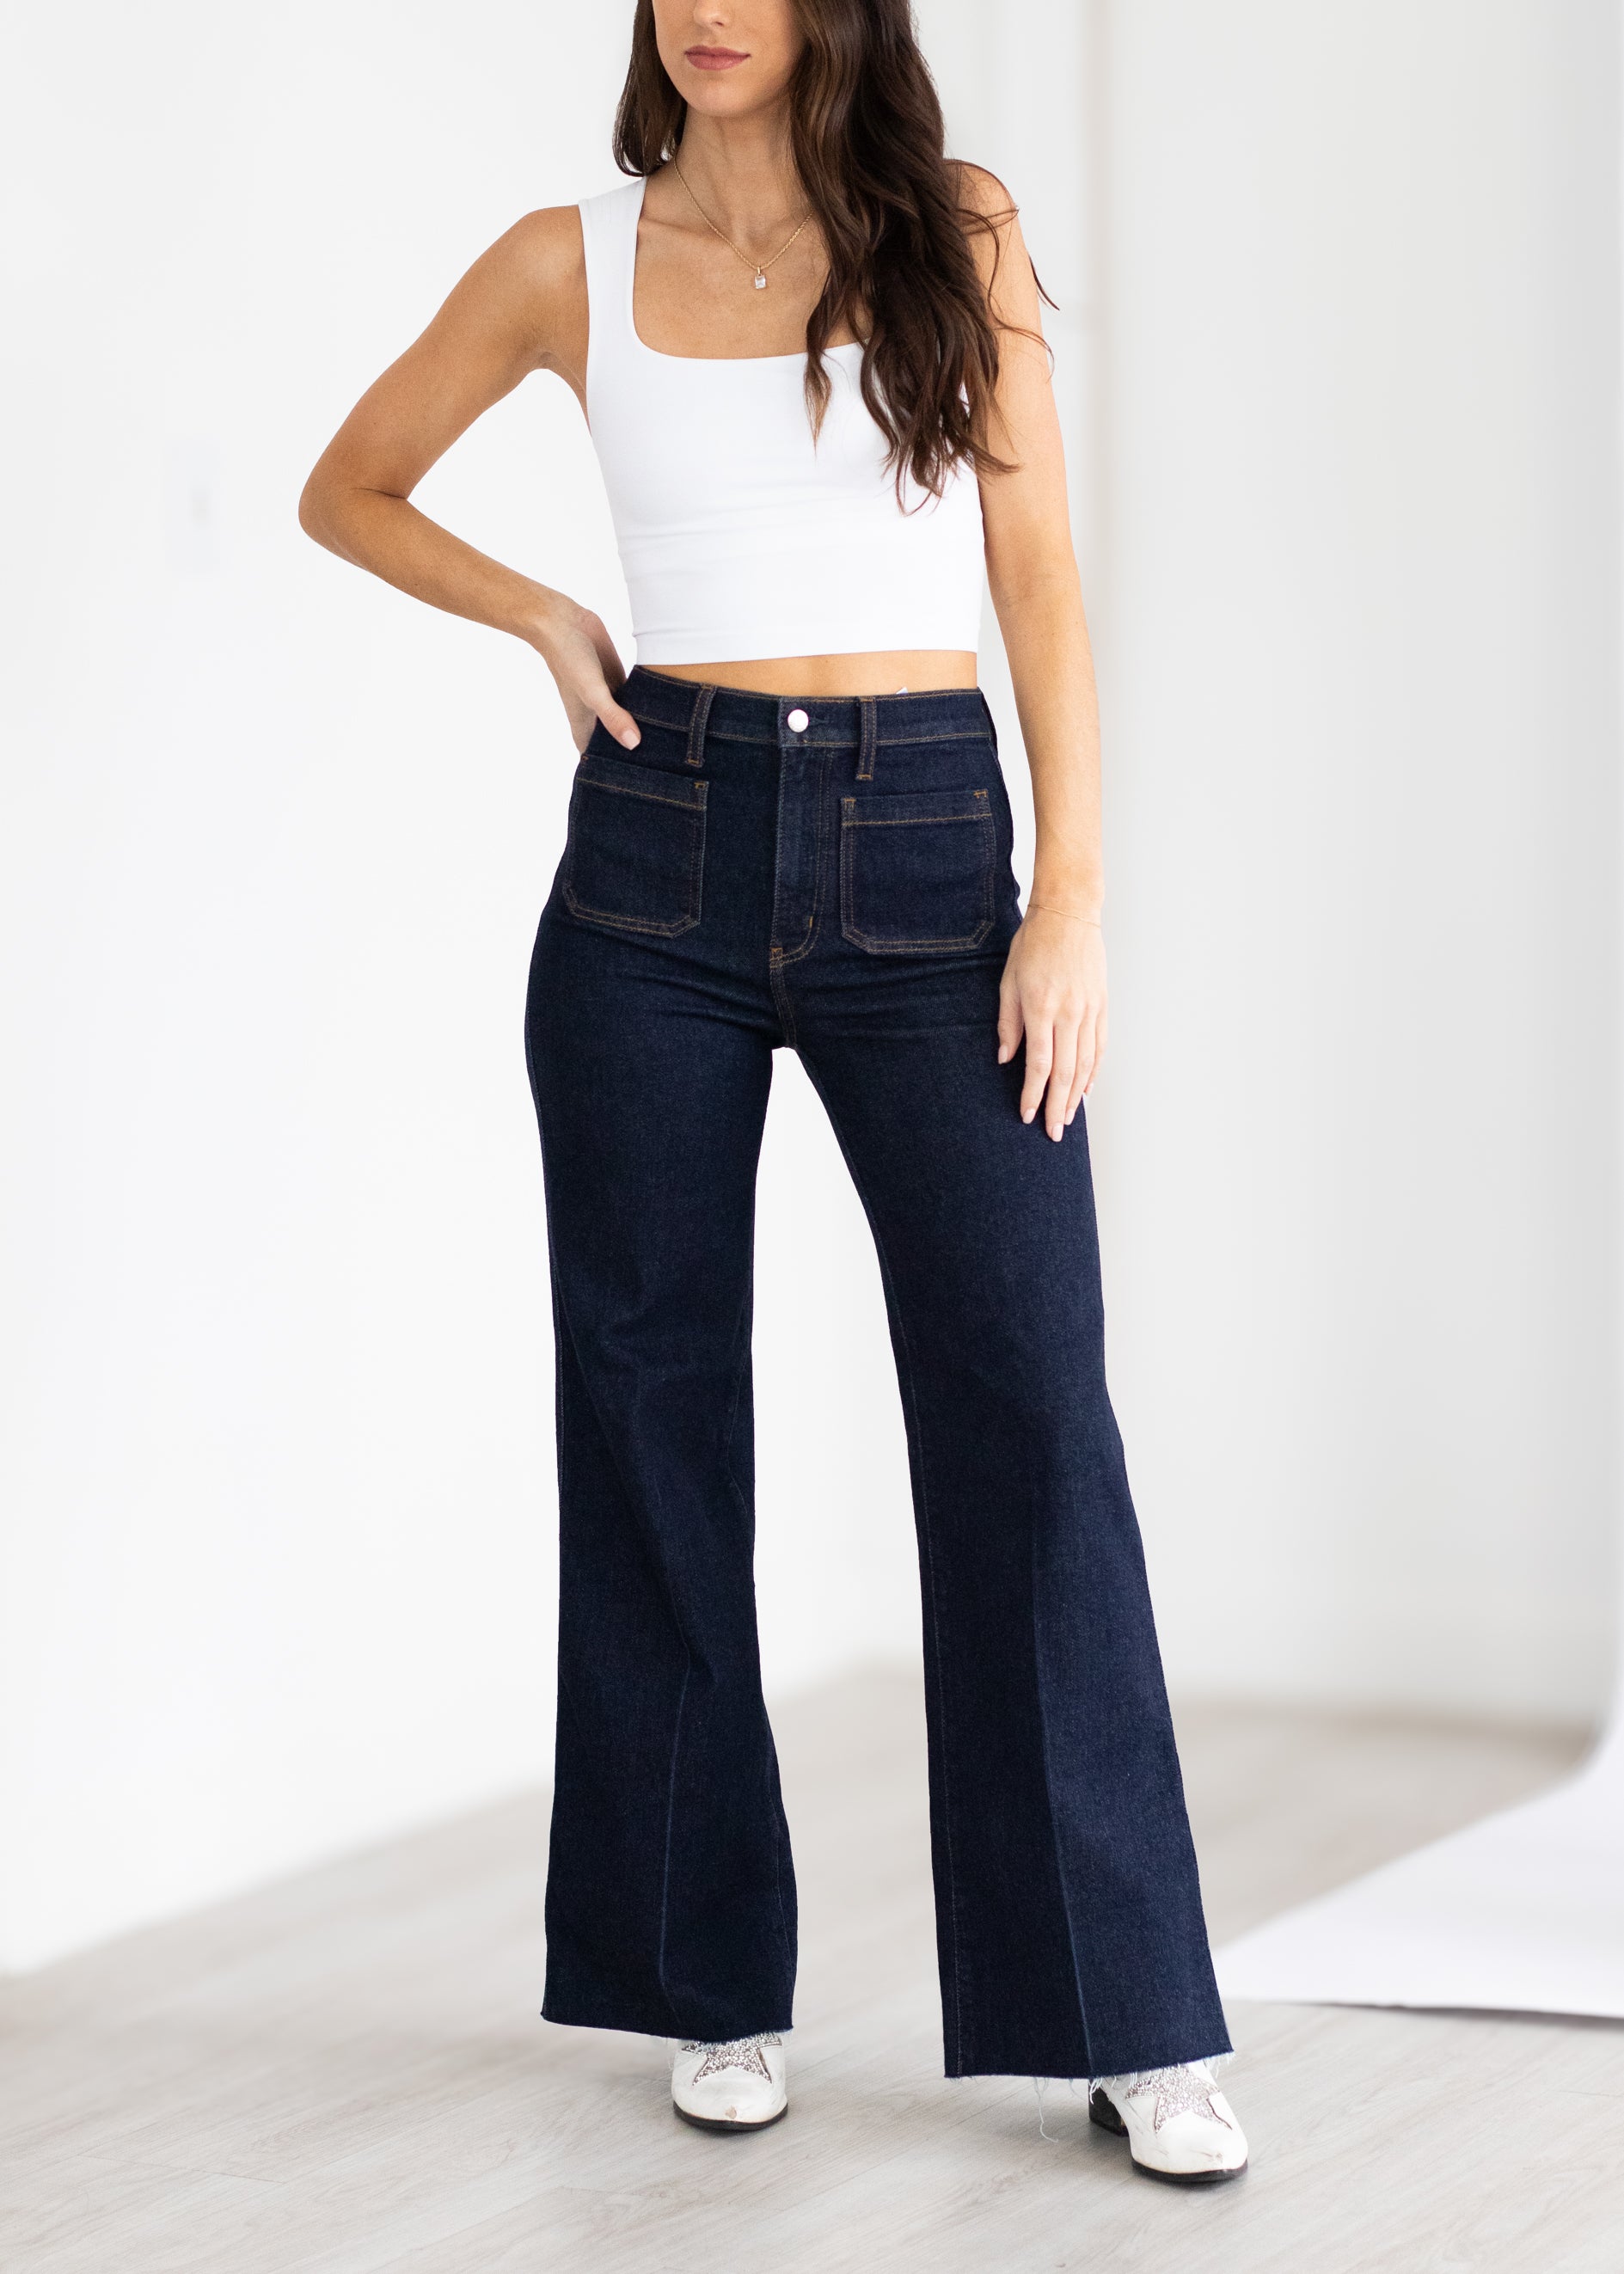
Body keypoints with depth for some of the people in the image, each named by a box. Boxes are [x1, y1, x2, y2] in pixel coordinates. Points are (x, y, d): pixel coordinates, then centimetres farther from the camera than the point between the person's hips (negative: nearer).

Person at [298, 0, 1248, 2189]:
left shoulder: (956, 234, 4)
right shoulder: (572, 265, 6)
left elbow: (1039, 574, 2)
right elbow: (349, 489, 20)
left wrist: (1074, 892, -7)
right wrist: (540, 616, 3)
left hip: (925, 854, -1)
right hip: (662, 858, 2)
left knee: (1027, 1411, -8)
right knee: (655, 1412, 4)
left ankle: (1136, 2022, -2)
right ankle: (716, 1986, 17)